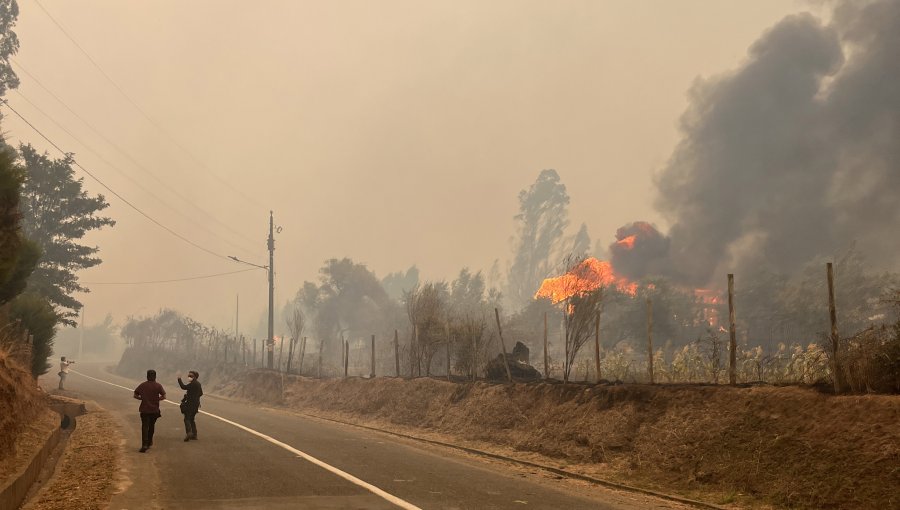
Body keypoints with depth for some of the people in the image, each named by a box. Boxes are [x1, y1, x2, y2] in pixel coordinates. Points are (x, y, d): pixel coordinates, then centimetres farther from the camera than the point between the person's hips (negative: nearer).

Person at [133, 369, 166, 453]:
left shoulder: (142, 385, -1)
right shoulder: (158, 386, -5)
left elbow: (135, 395, 2)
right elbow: (163, 396, -8)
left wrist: (142, 398, 13)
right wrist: (157, 398, 7)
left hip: (144, 409, -1)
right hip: (154, 409, 1)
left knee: (144, 426, -3)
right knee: (151, 426, 19)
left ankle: (144, 444, -18)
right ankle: (149, 442, 31)